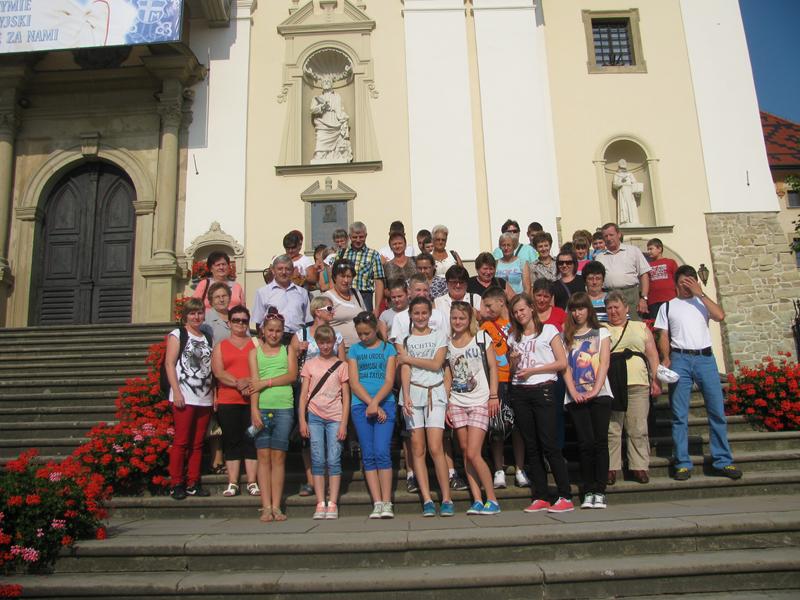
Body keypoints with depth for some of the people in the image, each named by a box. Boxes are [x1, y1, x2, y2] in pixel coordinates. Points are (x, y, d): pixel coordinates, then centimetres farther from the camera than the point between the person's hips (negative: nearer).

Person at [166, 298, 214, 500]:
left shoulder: (208, 338, 17)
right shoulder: (177, 335, 3)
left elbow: (211, 368, 15)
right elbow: (169, 364, -4)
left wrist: (214, 394, 7)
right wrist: (176, 392, -13)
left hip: (205, 398, 5)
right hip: (185, 397, -5)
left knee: (198, 443, 8)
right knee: (181, 441, -2)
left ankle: (193, 482, 15)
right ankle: (176, 484, 7)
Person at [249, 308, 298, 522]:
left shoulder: (288, 350, 13)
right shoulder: (255, 352, 12)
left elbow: (292, 376, -1)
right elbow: (254, 382, 0)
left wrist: (267, 382, -9)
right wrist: (254, 410, -11)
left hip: (284, 408, 0)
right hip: (262, 408, 0)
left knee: (278, 456, 0)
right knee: (263, 456, -1)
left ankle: (276, 506, 3)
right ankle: (266, 507, 2)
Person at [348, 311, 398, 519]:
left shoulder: (388, 349, 8)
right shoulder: (354, 350, 11)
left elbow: (389, 381, -1)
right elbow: (354, 383, 3)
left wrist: (375, 402, -15)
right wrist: (371, 404, -7)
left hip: (385, 404, -2)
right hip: (360, 406, 2)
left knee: (382, 453, -11)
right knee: (368, 456, 1)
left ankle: (387, 503, -5)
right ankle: (377, 503, 4)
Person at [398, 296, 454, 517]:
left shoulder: (439, 335, 12)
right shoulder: (404, 339, 12)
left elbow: (436, 364, -2)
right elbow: (404, 370, 0)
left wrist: (409, 358, -2)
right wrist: (406, 397, -12)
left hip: (435, 393, -1)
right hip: (413, 393, 1)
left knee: (435, 448, -10)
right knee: (418, 449, -1)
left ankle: (446, 499, -2)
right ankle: (427, 500, 3)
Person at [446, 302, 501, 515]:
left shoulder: (481, 338, 1)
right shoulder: (448, 344, 9)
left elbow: (492, 367, 1)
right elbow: (447, 378, 10)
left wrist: (493, 396, -7)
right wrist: (445, 405, 4)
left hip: (480, 402, -4)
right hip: (457, 403, 4)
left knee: (473, 454, -11)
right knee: (465, 453, 3)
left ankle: (492, 500, 2)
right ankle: (477, 500, 9)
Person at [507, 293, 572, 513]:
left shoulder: (548, 330, 3)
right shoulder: (513, 337, 17)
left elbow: (562, 363, -4)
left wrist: (533, 370, -10)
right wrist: (514, 361, -2)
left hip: (543, 389, -5)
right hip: (520, 392, 5)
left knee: (549, 444, -10)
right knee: (531, 446, 5)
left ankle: (565, 498, -4)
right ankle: (540, 497, 10)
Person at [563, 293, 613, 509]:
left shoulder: (601, 333, 12)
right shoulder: (566, 337, 14)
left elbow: (604, 363, 1)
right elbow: (565, 366, 5)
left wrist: (595, 390, -12)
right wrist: (573, 392, -9)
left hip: (599, 395, 0)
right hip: (576, 397, 1)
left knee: (600, 442, -4)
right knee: (585, 443, -4)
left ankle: (599, 492, 2)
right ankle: (588, 492, 4)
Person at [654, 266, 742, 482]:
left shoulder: (702, 302, 16)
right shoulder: (667, 306, 13)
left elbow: (720, 316, -5)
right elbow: (664, 336, 6)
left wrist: (700, 293, -3)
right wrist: (666, 358, -9)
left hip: (705, 358, 1)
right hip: (680, 359, -1)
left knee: (717, 410, -2)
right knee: (679, 415, -2)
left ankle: (723, 461, 7)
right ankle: (683, 464, 3)